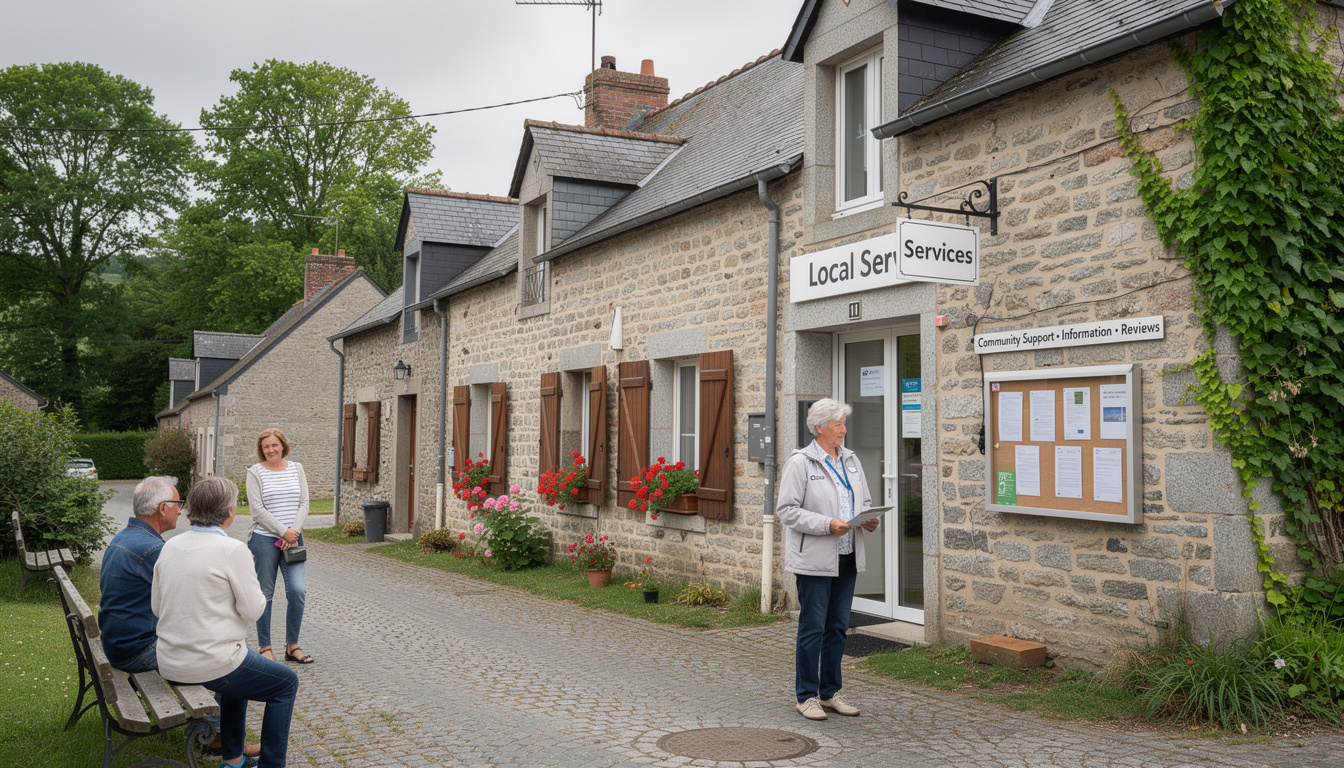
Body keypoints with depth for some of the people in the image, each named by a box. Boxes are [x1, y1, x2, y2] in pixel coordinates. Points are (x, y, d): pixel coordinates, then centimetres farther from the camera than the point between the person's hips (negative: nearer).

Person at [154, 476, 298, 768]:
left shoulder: (171, 546, 3)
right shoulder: (232, 550, -18)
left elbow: (157, 607, 12)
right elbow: (252, 609, -14)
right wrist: (254, 590, 7)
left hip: (170, 665, 8)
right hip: (211, 665, -8)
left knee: (241, 673, 35)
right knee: (286, 683, 14)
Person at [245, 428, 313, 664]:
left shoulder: (296, 468, 10)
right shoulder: (255, 472, -1)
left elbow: (303, 504, 6)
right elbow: (258, 510, -8)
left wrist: (294, 532, -8)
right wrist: (283, 531, -13)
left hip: (293, 539, 3)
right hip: (264, 540, -3)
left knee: (297, 591, -5)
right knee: (265, 593, 3)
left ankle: (292, 646, 6)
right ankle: (264, 647, 14)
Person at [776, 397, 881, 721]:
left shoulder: (850, 460, 12)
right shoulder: (800, 463, -9)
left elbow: (865, 501, 19)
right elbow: (787, 510, -13)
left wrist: (868, 520, -3)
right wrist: (827, 525, -20)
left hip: (847, 558, 7)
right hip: (814, 559, -7)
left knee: (838, 626, 12)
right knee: (812, 628, 0)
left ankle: (830, 692, 24)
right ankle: (807, 696, 12)